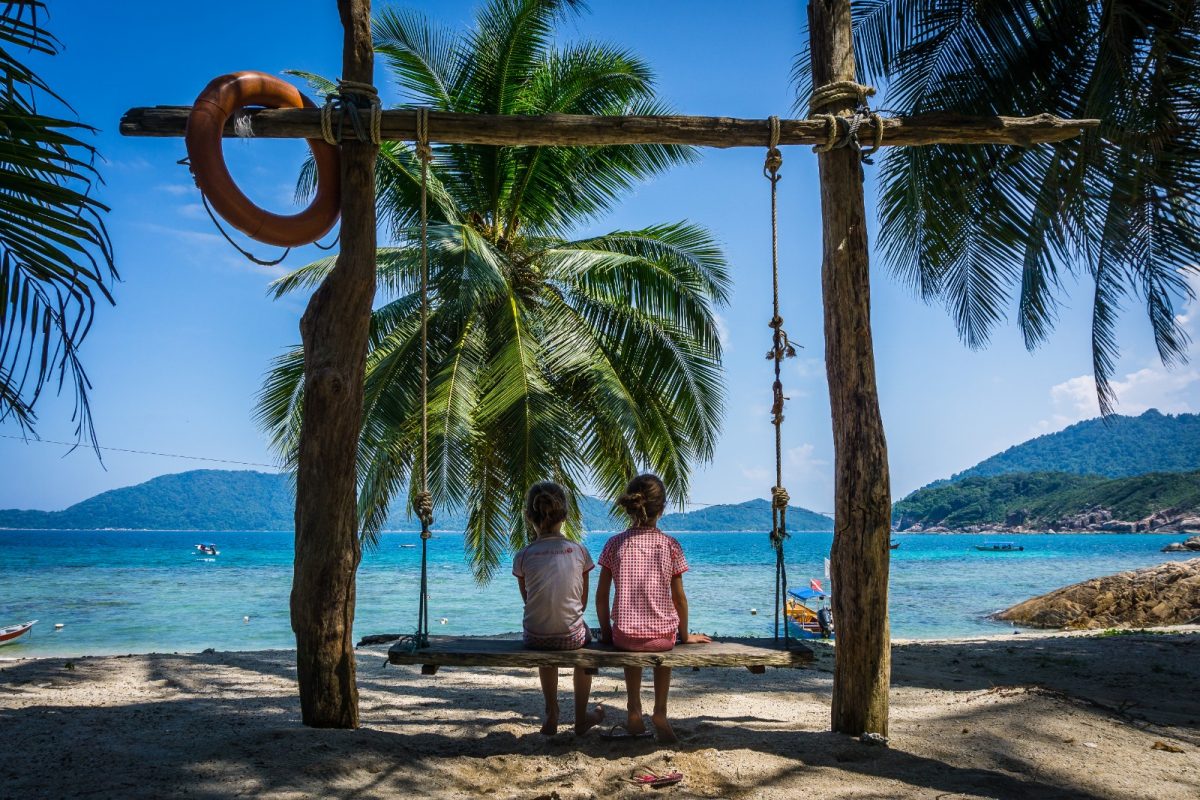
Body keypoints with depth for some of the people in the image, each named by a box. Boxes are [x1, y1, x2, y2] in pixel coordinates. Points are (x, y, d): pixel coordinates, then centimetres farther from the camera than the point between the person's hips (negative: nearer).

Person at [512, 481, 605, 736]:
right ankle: (581, 718, 40)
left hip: (534, 638, 1)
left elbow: (527, 600, 8)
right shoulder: (579, 551, -4)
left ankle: (551, 715, 43)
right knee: (585, 638, 35)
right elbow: (583, 600, 7)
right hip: (571, 636, -1)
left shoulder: (523, 557, -5)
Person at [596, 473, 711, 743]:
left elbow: (601, 595, -2)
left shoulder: (615, 544, -4)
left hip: (623, 636, 1)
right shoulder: (671, 546, -6)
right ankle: (660, 712, 28)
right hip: (663, 634, 0)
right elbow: (679, 597, -1)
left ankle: (635, 712, 33)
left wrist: (606, 630, 12)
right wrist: (685, 635, 13)